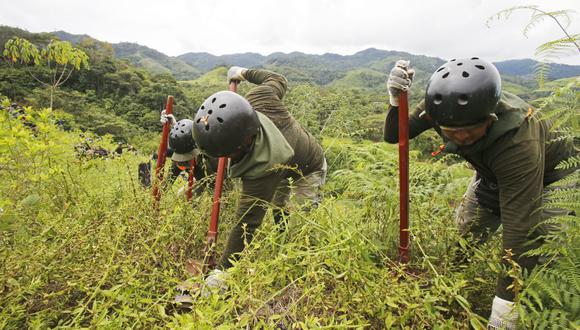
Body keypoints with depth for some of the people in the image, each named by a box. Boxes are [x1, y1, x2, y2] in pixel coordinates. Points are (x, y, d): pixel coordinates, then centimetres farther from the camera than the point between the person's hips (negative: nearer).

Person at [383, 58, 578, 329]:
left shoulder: (519, 143, -44)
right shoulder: (445, 106, -29)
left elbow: (519, 229, -42)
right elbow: (394, 136, -21)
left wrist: (505, 306, -38)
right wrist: (396, 101, -42)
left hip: (551, 176, -4)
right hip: (494, 175, 5)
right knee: (465, 231, 4)